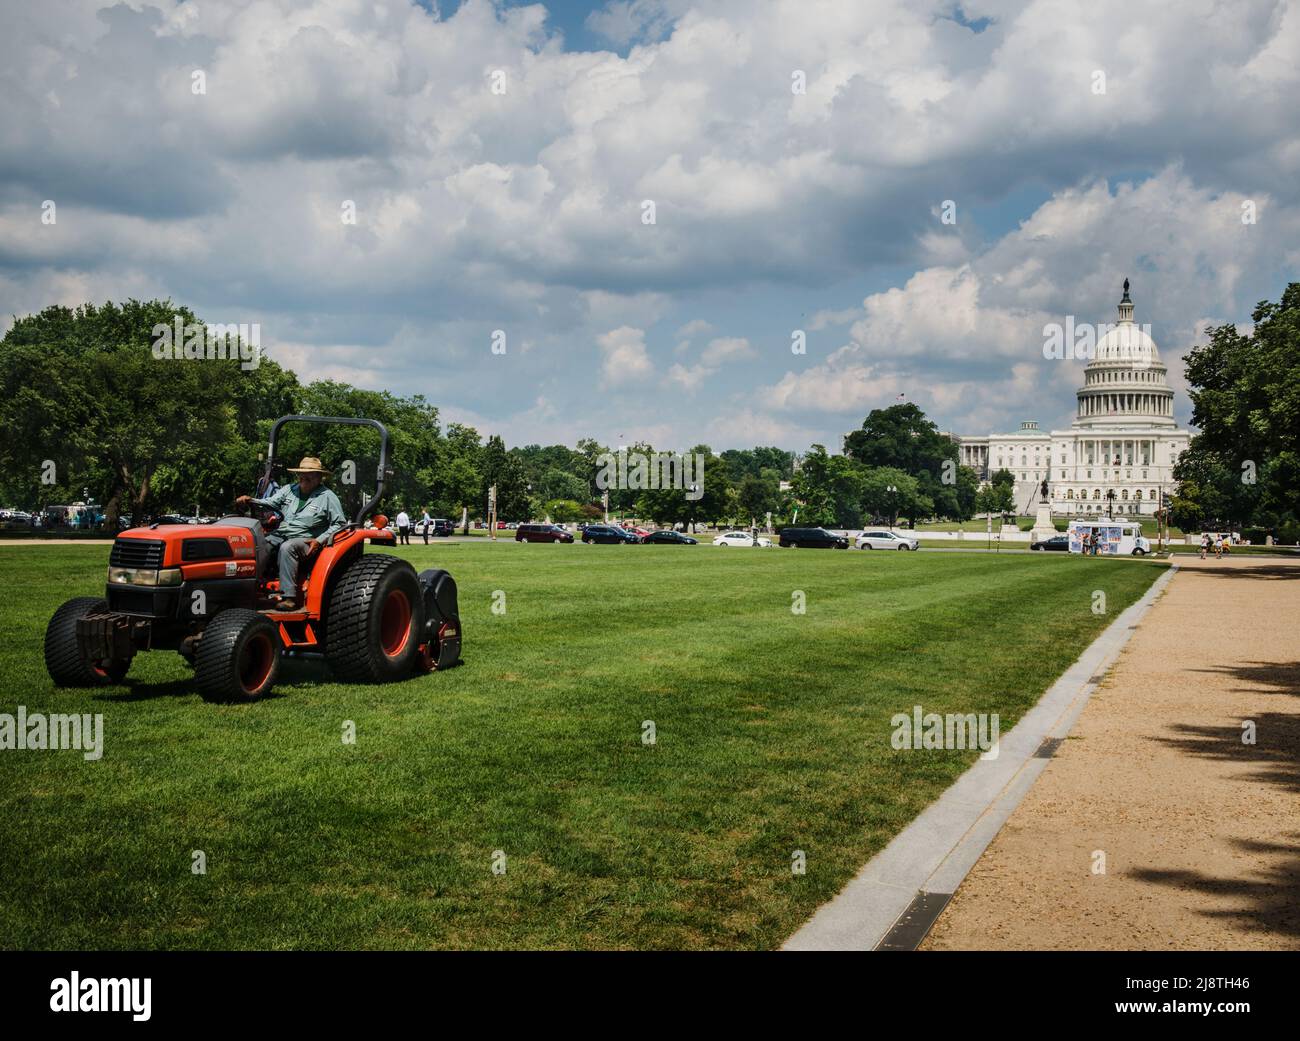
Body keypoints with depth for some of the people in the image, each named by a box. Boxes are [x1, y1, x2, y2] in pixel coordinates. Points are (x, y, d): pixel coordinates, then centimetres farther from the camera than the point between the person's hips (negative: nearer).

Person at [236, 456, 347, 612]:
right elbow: (270, 504, 11)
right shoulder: (290, 490, 18)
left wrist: (320, 541, -10)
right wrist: (251, 501, -9)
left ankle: (289, 598, -39)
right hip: (279, 535, 5)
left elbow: (339, 524, 1)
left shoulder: (327, 497, 3)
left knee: (286, 548, -36)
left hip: (305, 540, -5)